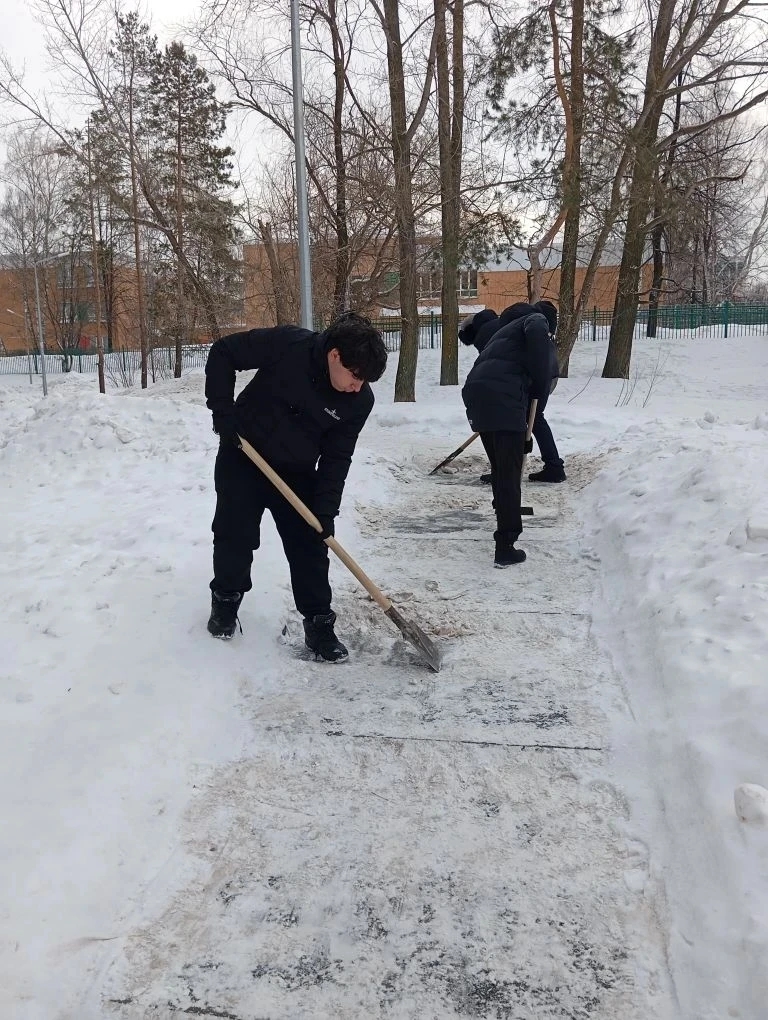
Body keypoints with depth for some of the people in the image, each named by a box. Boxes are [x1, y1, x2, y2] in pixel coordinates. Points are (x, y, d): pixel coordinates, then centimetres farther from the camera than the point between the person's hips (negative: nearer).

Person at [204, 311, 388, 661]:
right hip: (242, 456, -2)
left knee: (310, 545, 0)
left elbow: (337, 457, -10)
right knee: (234, 536, 6)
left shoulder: (360, 401, -17)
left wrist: (326, 508, -16)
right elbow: (223, 352, -15)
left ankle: (318, 623, 12)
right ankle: (225, 601, 31)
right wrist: (223, 410, -18)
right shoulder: (286, 345, -27)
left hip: (296, 472, 2)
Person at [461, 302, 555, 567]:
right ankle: (505, 547, -5)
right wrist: (541, 385, -2)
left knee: (500, 467, 25)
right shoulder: (536, 319, 16)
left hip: (475, 393, 8)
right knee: (509, 473, -5)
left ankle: (505, 517, 43)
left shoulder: (505, 331, 39)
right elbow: (537, 334, -11)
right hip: (502, 398, -7)